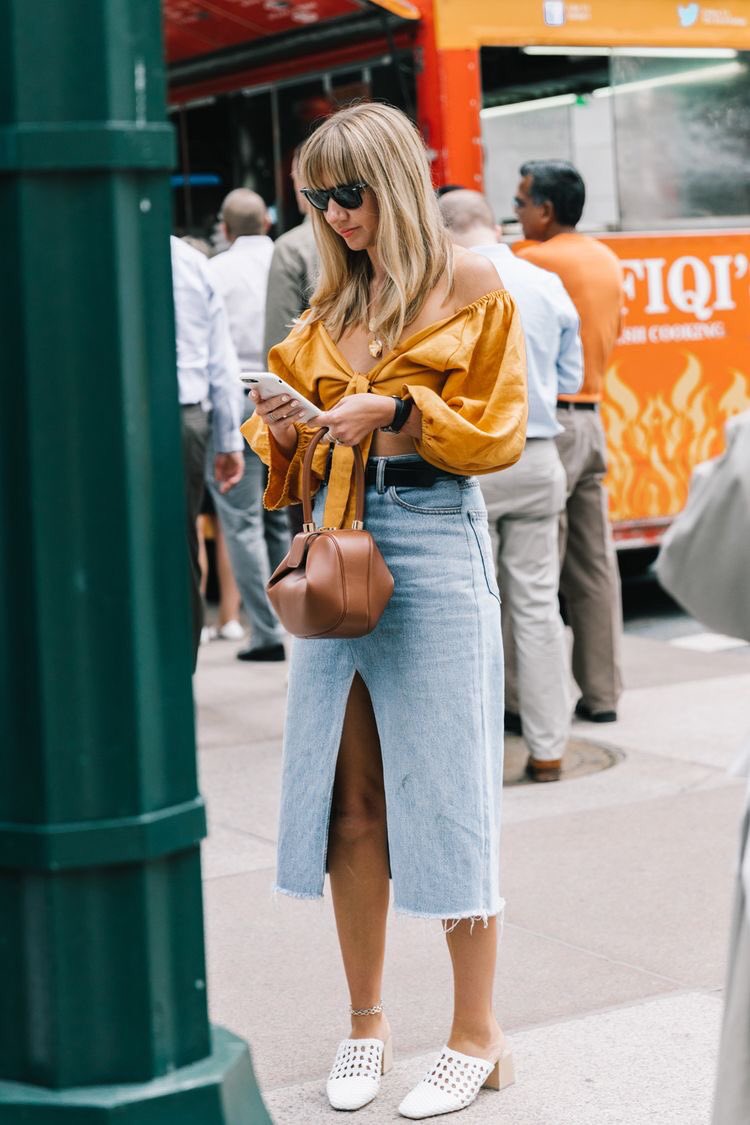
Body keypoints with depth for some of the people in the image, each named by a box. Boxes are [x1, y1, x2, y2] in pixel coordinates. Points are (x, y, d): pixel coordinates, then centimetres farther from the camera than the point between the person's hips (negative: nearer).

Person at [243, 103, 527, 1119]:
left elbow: (500, 430, -4)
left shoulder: (469, 284, 0)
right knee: (346, 794, 7)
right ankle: (366, 1019, 20)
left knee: (444, 791, -3)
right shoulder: (333, 300, 16)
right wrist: (284, 433, -1)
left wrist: (400, 410, -17)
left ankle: (476, 1036, 9)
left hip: (433, 539, -5)